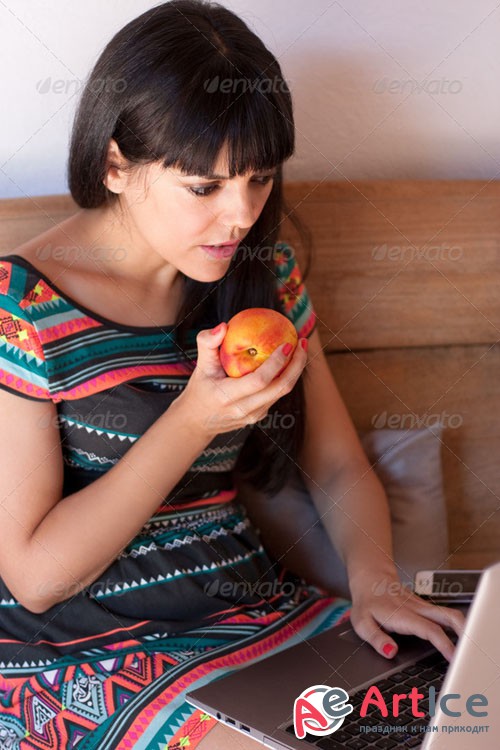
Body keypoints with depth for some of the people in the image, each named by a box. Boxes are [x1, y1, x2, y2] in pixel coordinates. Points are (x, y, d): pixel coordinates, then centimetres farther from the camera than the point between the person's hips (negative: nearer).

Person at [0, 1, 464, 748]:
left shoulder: (263, 273, 5)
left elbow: (341, 468, 9)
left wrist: (373, 578, -13)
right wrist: (192, 422, -22)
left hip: (249, 607, 5)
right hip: (81, 648, -5)